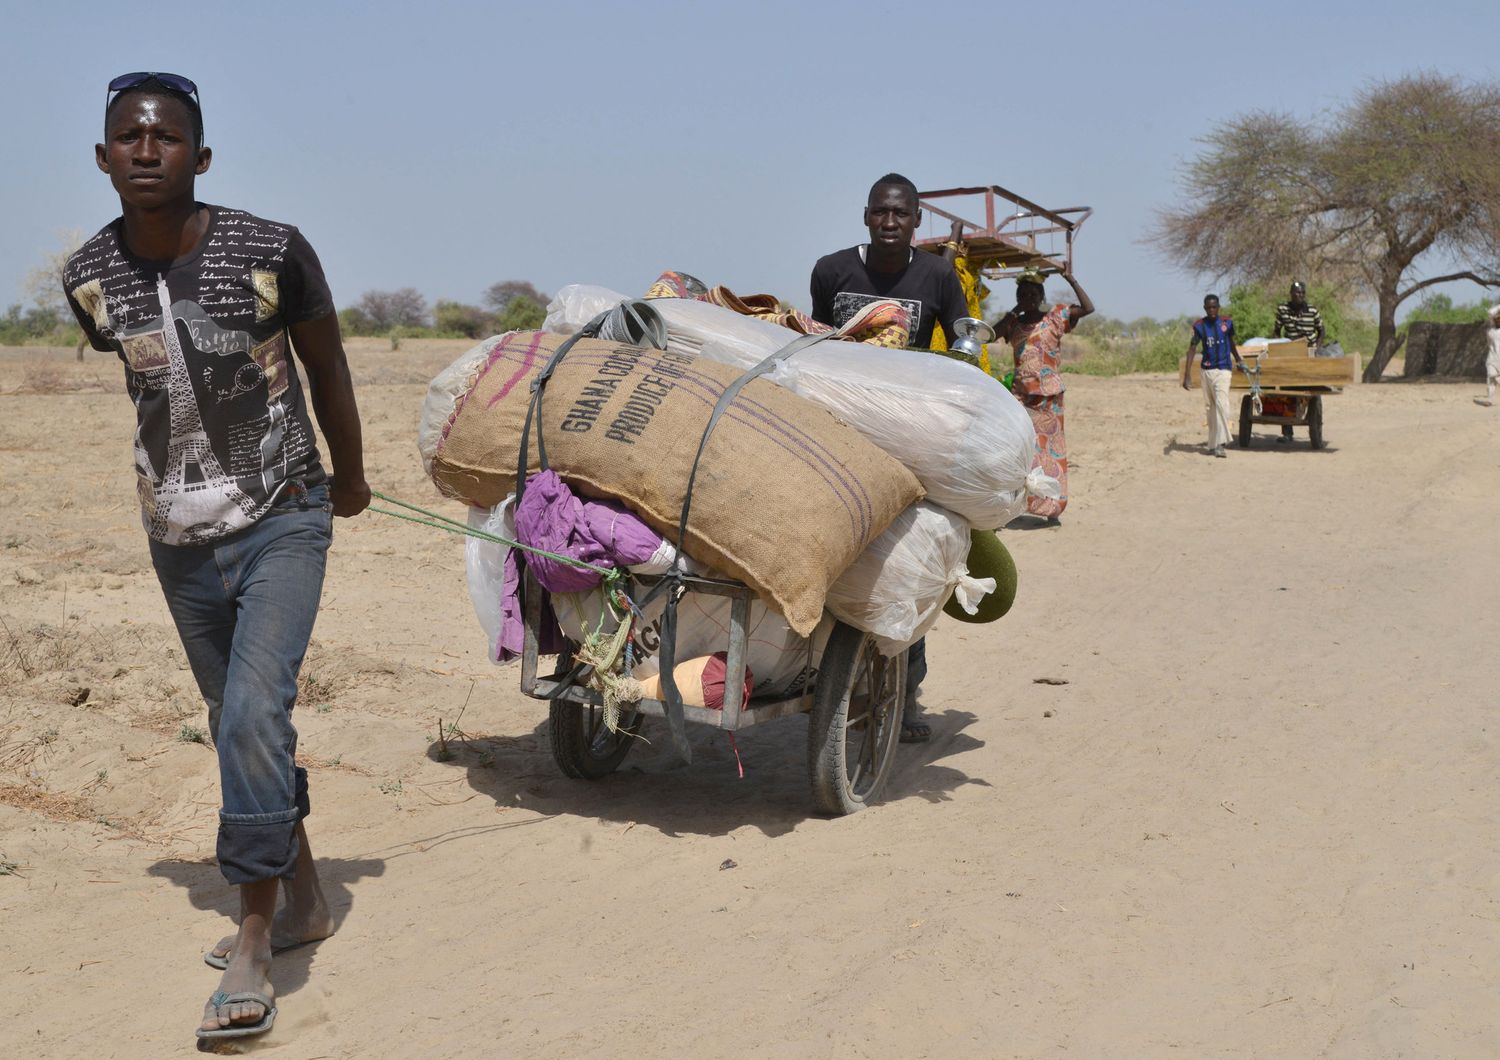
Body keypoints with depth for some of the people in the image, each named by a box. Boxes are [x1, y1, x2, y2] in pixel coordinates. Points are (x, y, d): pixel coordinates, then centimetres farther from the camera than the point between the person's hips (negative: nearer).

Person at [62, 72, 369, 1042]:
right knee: (239, 725, 15)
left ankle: (254, 941, -10)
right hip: (180, 540, 5)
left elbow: (326, 367, 0)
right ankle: (304, 898, 34)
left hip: (283, 526, -4)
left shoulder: (273, 252, -17)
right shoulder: (90, 281, -6)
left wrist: (349, 475, 12)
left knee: (255, 714, -20)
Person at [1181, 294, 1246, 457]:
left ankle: (1219, 444, -22)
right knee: (1211, 406, 10)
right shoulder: (1199, 325, -1)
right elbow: (1192, 350, -4)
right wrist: (1187, 375, -11)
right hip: (1207, 370, 1)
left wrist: (1238, 361, 29)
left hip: (1223, 370, -1)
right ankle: (1213, 443, 22)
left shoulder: (1227, 323, 1)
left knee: (1221, 403, -18)